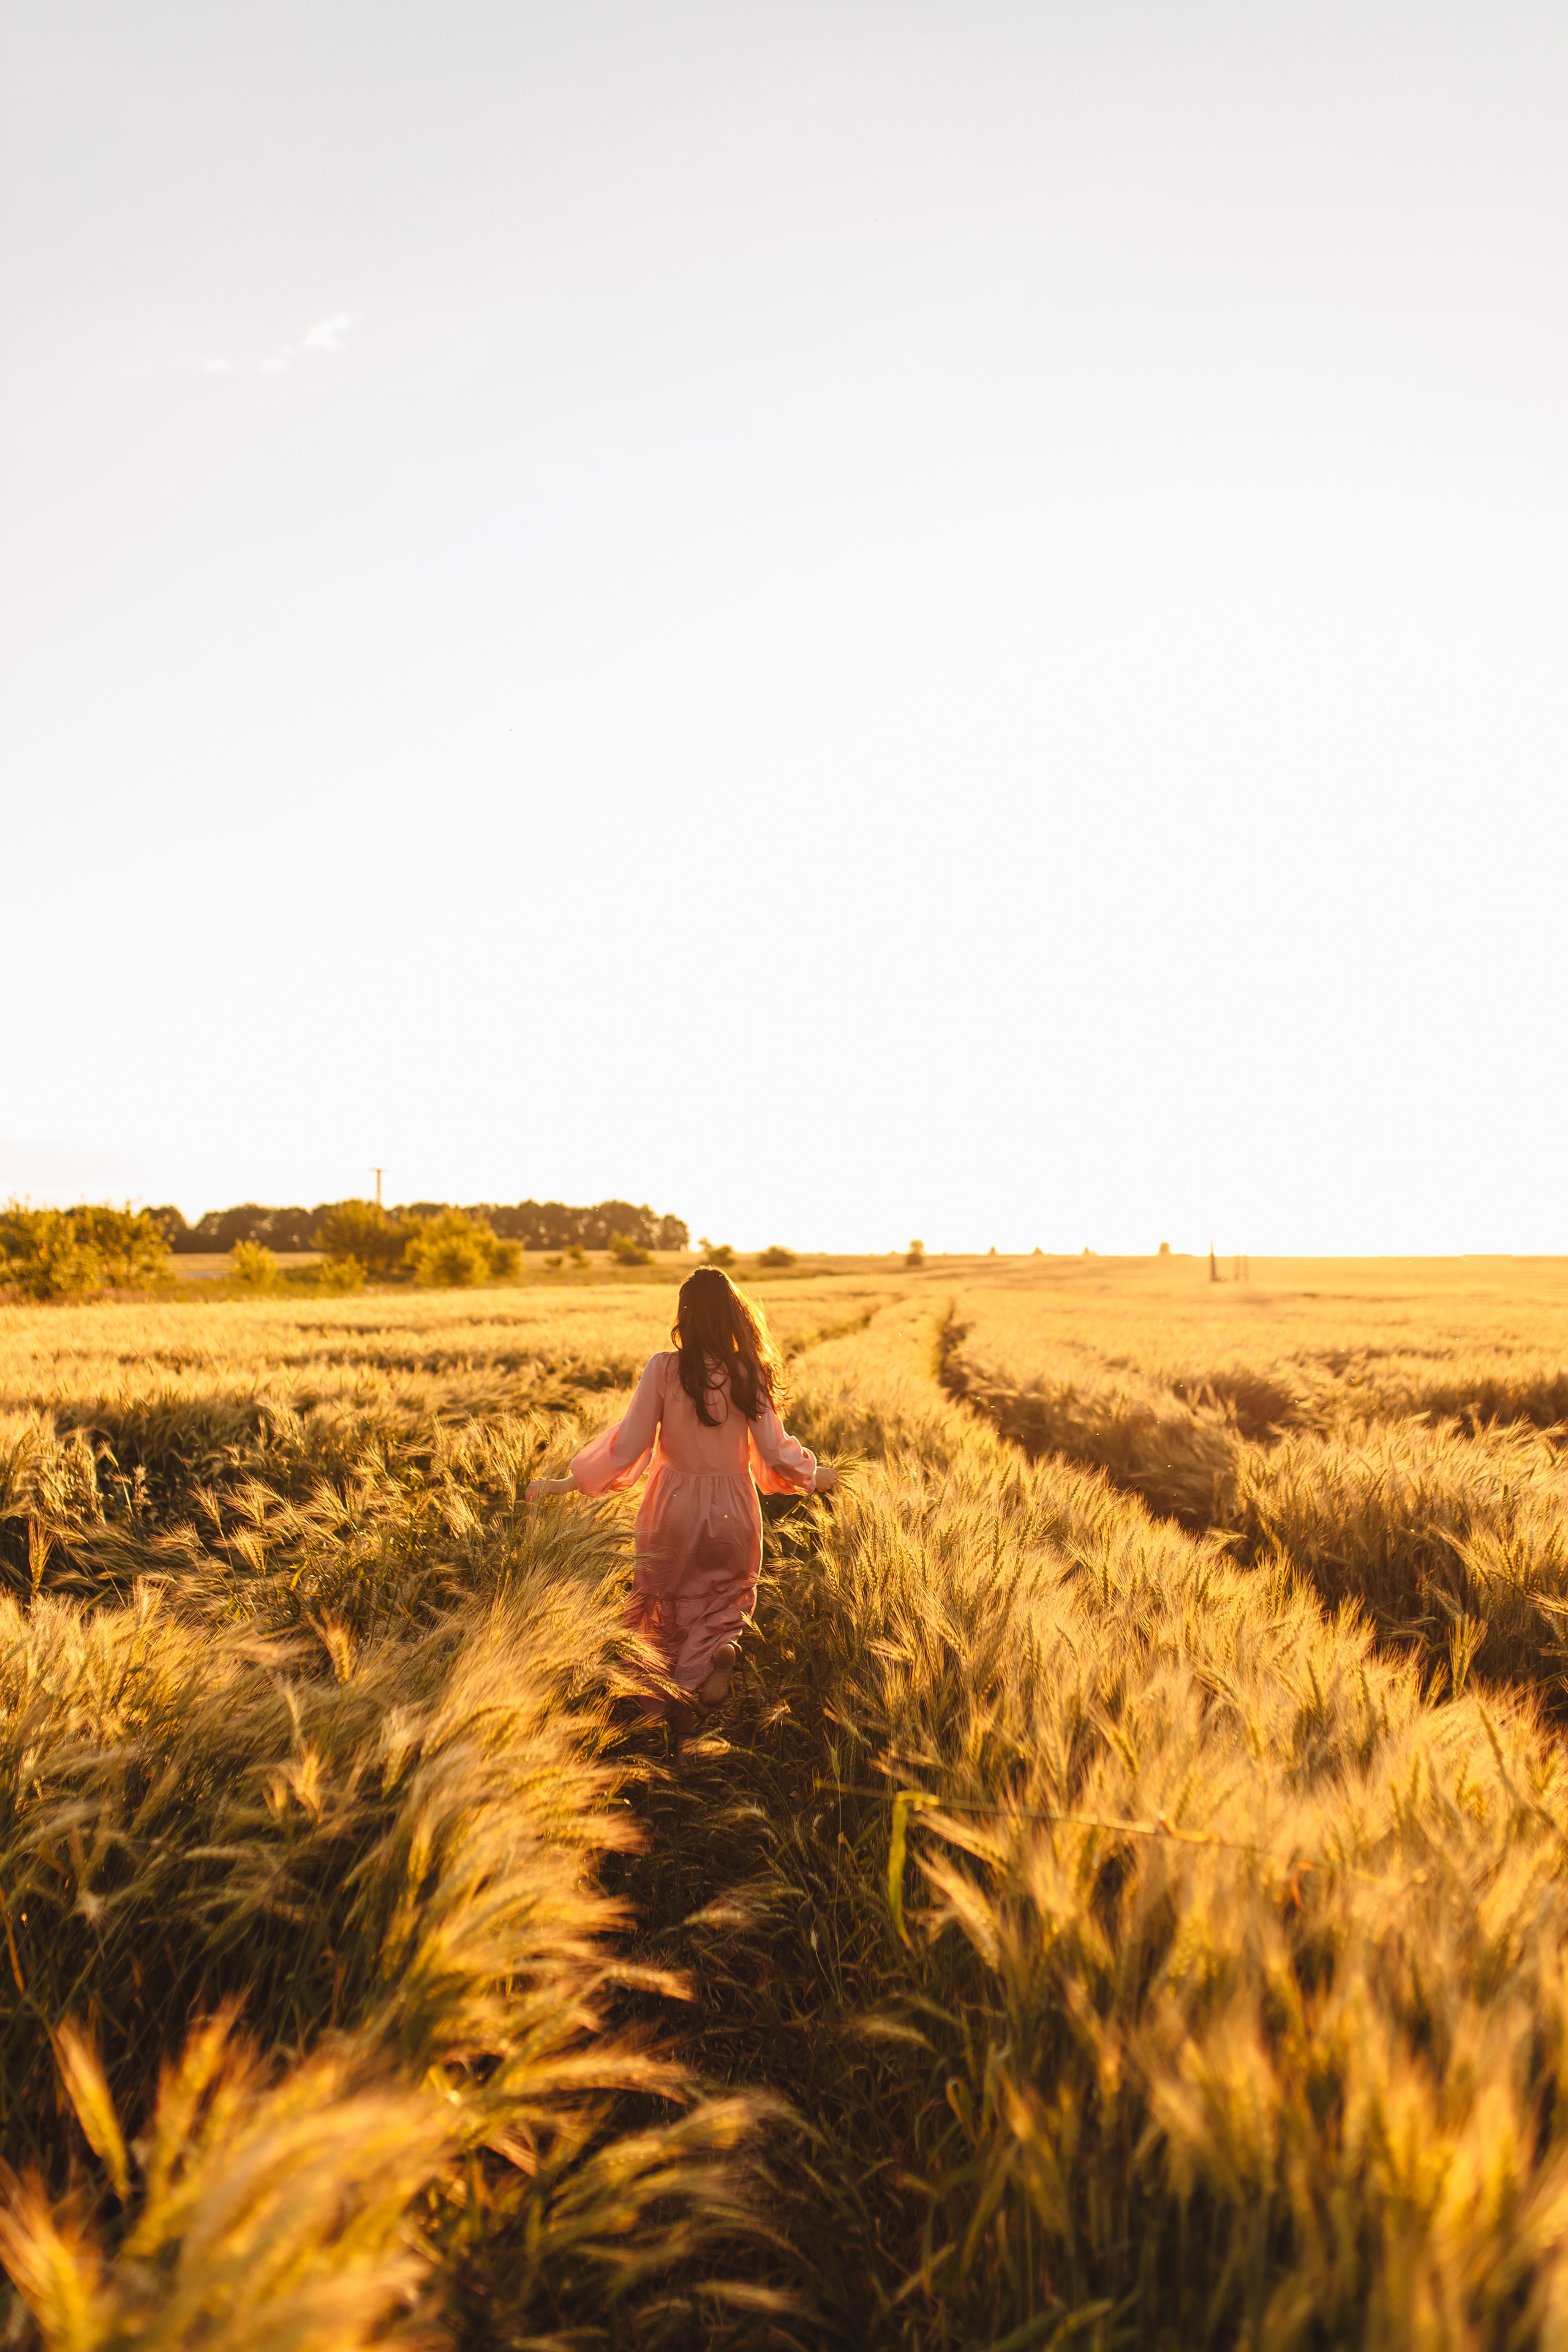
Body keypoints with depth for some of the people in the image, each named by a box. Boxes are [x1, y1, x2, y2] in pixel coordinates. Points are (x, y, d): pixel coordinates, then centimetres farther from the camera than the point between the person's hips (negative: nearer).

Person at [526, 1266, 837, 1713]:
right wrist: (815, 1476, 13)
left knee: (665, 1606, 21)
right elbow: (775, 1452, -7)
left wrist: (564, 1484, -4)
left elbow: (628, 1445, -13)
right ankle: (717, 1644, -8)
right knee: (727, 1596, 23)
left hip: (674, 1511, -1)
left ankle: (661, 1707, 13)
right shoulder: (750, 1373, -10)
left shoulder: (664, 1369, -15)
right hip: (732, 1510, 1)